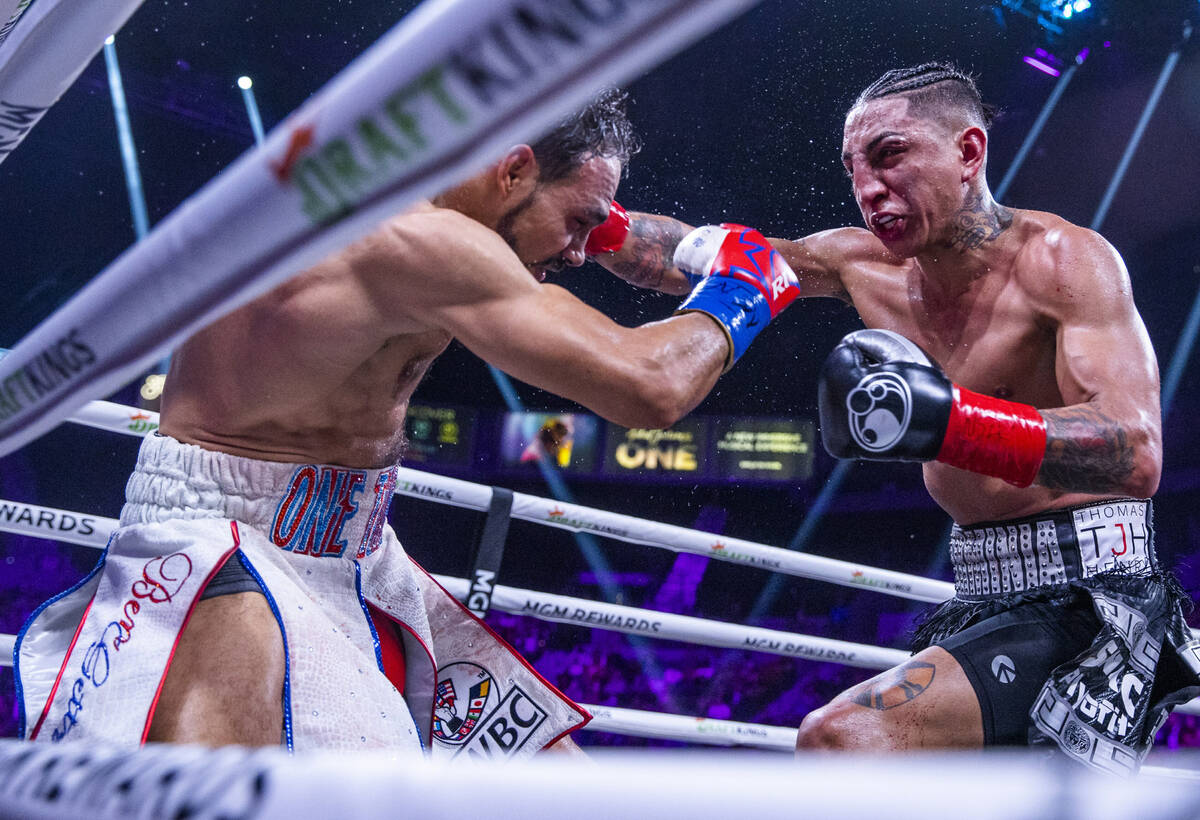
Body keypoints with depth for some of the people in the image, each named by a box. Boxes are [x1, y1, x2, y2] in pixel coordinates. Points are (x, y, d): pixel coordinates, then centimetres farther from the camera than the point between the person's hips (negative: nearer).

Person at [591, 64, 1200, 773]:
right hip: (983, 600, 8)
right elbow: (687, 259, 11)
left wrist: (945, 420, -41)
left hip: (1086, 604, -7)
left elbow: (1136, 455, -28)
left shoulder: (1063, 259, -14)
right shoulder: (866, 265, 5)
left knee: (841, 739, -25)